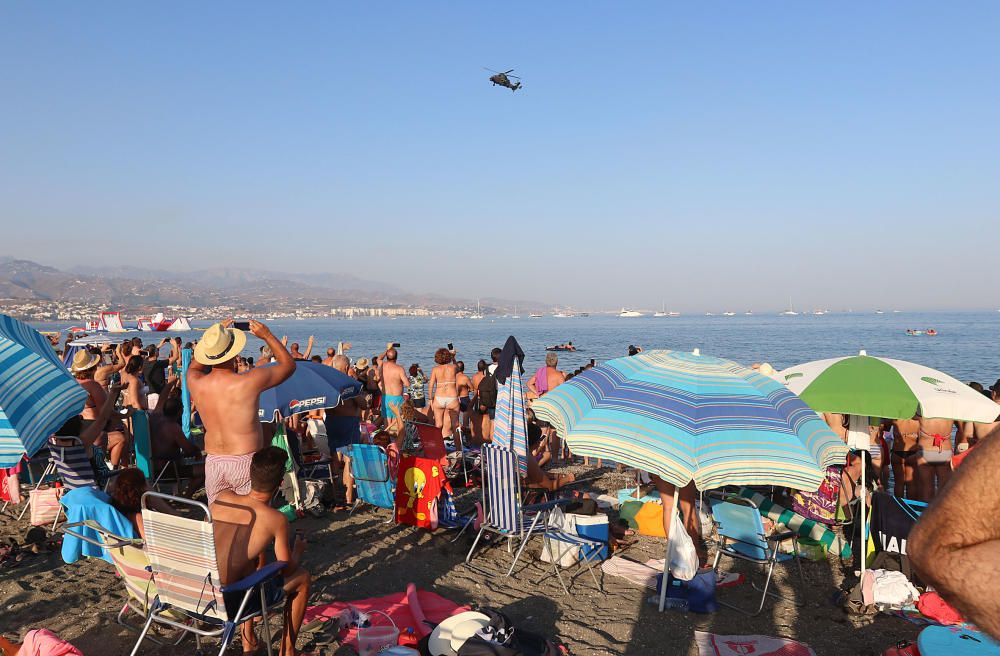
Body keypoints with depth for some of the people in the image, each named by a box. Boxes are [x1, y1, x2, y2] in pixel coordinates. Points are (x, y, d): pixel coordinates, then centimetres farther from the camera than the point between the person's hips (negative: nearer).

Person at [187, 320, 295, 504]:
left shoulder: (195, 383, -5)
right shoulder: (250, 381, -18)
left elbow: (194, 366, 23)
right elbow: (289, 365, -2)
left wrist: (217, 335, 20)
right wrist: (267, 335, 5)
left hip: (213, 462, 5)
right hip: (245, 462, -5)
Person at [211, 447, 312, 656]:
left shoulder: (222, 497, 3)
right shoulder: (276, 519, -12)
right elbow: (287, 570, 1)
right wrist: (298, 551, 21)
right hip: (228, 601, -6)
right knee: (303, 578, 15)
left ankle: (248, 639, 45)